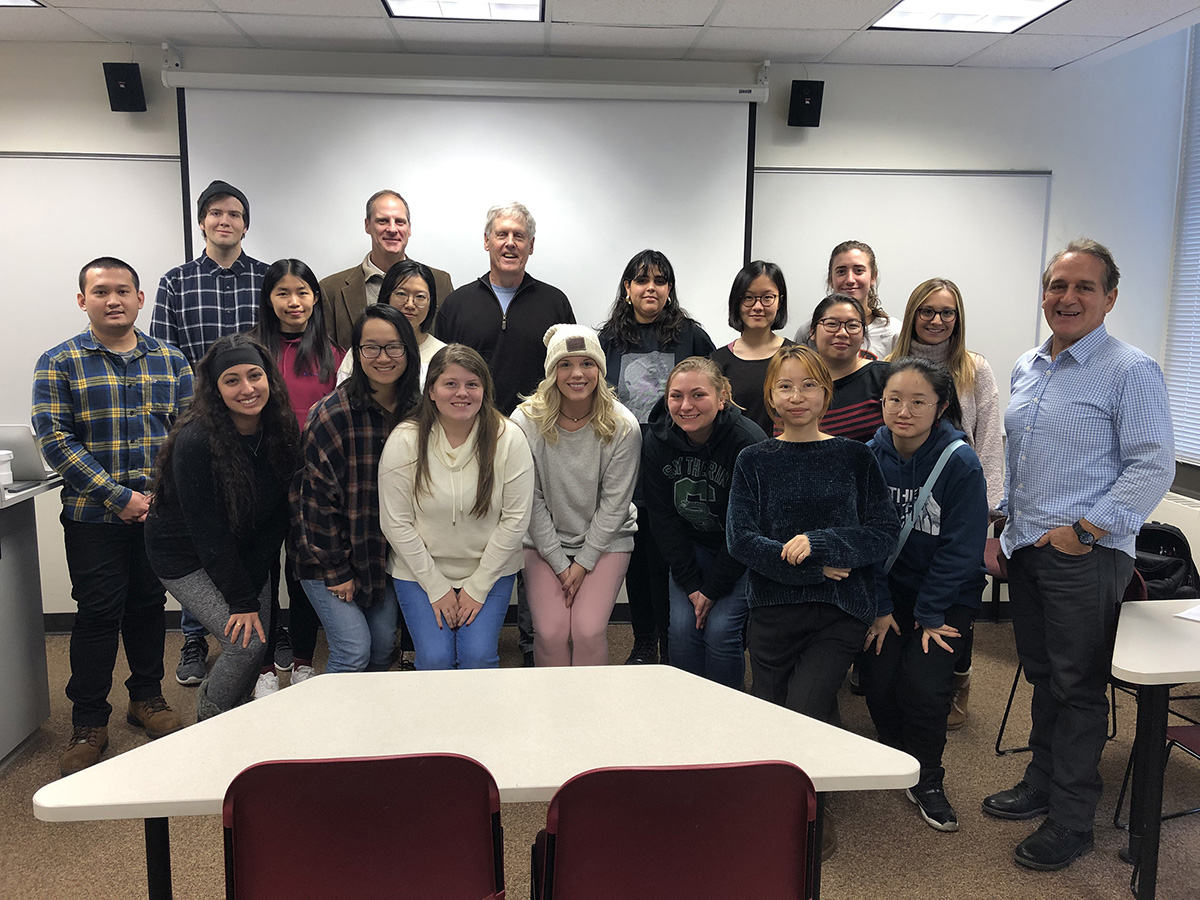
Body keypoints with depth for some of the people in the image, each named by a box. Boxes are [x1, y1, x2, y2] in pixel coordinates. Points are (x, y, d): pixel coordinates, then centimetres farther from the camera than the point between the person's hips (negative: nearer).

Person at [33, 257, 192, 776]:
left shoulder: (170, 361, 6)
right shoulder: (58, 363, -2)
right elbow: (54, 440, -9)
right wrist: (119, 496, -17)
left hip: (160, 514, 3)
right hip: (94, 517, -2)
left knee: (149, 604, 13)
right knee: (98, 614, 2)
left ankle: (146, 698, 31)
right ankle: (88, 724, 17)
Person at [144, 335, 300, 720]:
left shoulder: (282, 431, -12)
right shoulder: (195, 440, -28)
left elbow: (278, 515, -6)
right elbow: (206, 530, -24)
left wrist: (252, 584, -11)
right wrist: (240, 600, -20)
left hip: (245, 554, 6)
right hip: (187, 557, -5)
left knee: (264, 633, 1)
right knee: (247, 641, -13)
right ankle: (209, 721, 16)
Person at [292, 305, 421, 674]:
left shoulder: (414, 412, -2)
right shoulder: (333, 414, -19)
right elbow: (319, 496, -15)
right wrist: (335, 570, -13)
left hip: (383, 553, 5)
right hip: (327, 552, -5)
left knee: (384, 647, 8)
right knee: (354, 651, -8)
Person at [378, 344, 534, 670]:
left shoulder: (509, 439, -10)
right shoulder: (403, 441, -10)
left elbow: (515, 519, -8)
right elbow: (396, 523, -8)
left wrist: (478, 587, -9)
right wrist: (436, 587, -9)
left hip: (490, 569, 0)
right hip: (419, 570, 0)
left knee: (478, 657, -15)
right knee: (435, 660, -12)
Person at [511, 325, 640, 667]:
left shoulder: (623, 426, -12)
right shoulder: (526, 422, -12)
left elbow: (614, 502, -8)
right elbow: (532, 501, -8)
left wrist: (584, 562, -10)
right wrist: (560, 564, -9)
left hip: (606, 539, 0)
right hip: (545, 542, 0)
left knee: (589, 630, -15)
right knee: (550, 631, -13)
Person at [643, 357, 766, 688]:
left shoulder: (749, 442, -25)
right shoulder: (657, 440, -13)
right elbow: (663, 517, -7)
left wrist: (713, 588, -17)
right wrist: (690, 583, -11)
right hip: (691, 546, 4)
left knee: (720, 630, -14)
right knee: (682, 627, -8)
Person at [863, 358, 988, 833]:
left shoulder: (960, 463, -16)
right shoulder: (870, 456, -8)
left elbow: (961, 548, -14)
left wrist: (931, 614, -13)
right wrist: (878, 607, -7)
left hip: (947, 595, -2)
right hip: (888, 586, 3)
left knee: (924, 687, -12)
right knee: (879, 682, -7)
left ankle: (927, 780, 14)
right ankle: (899, 761, 23)